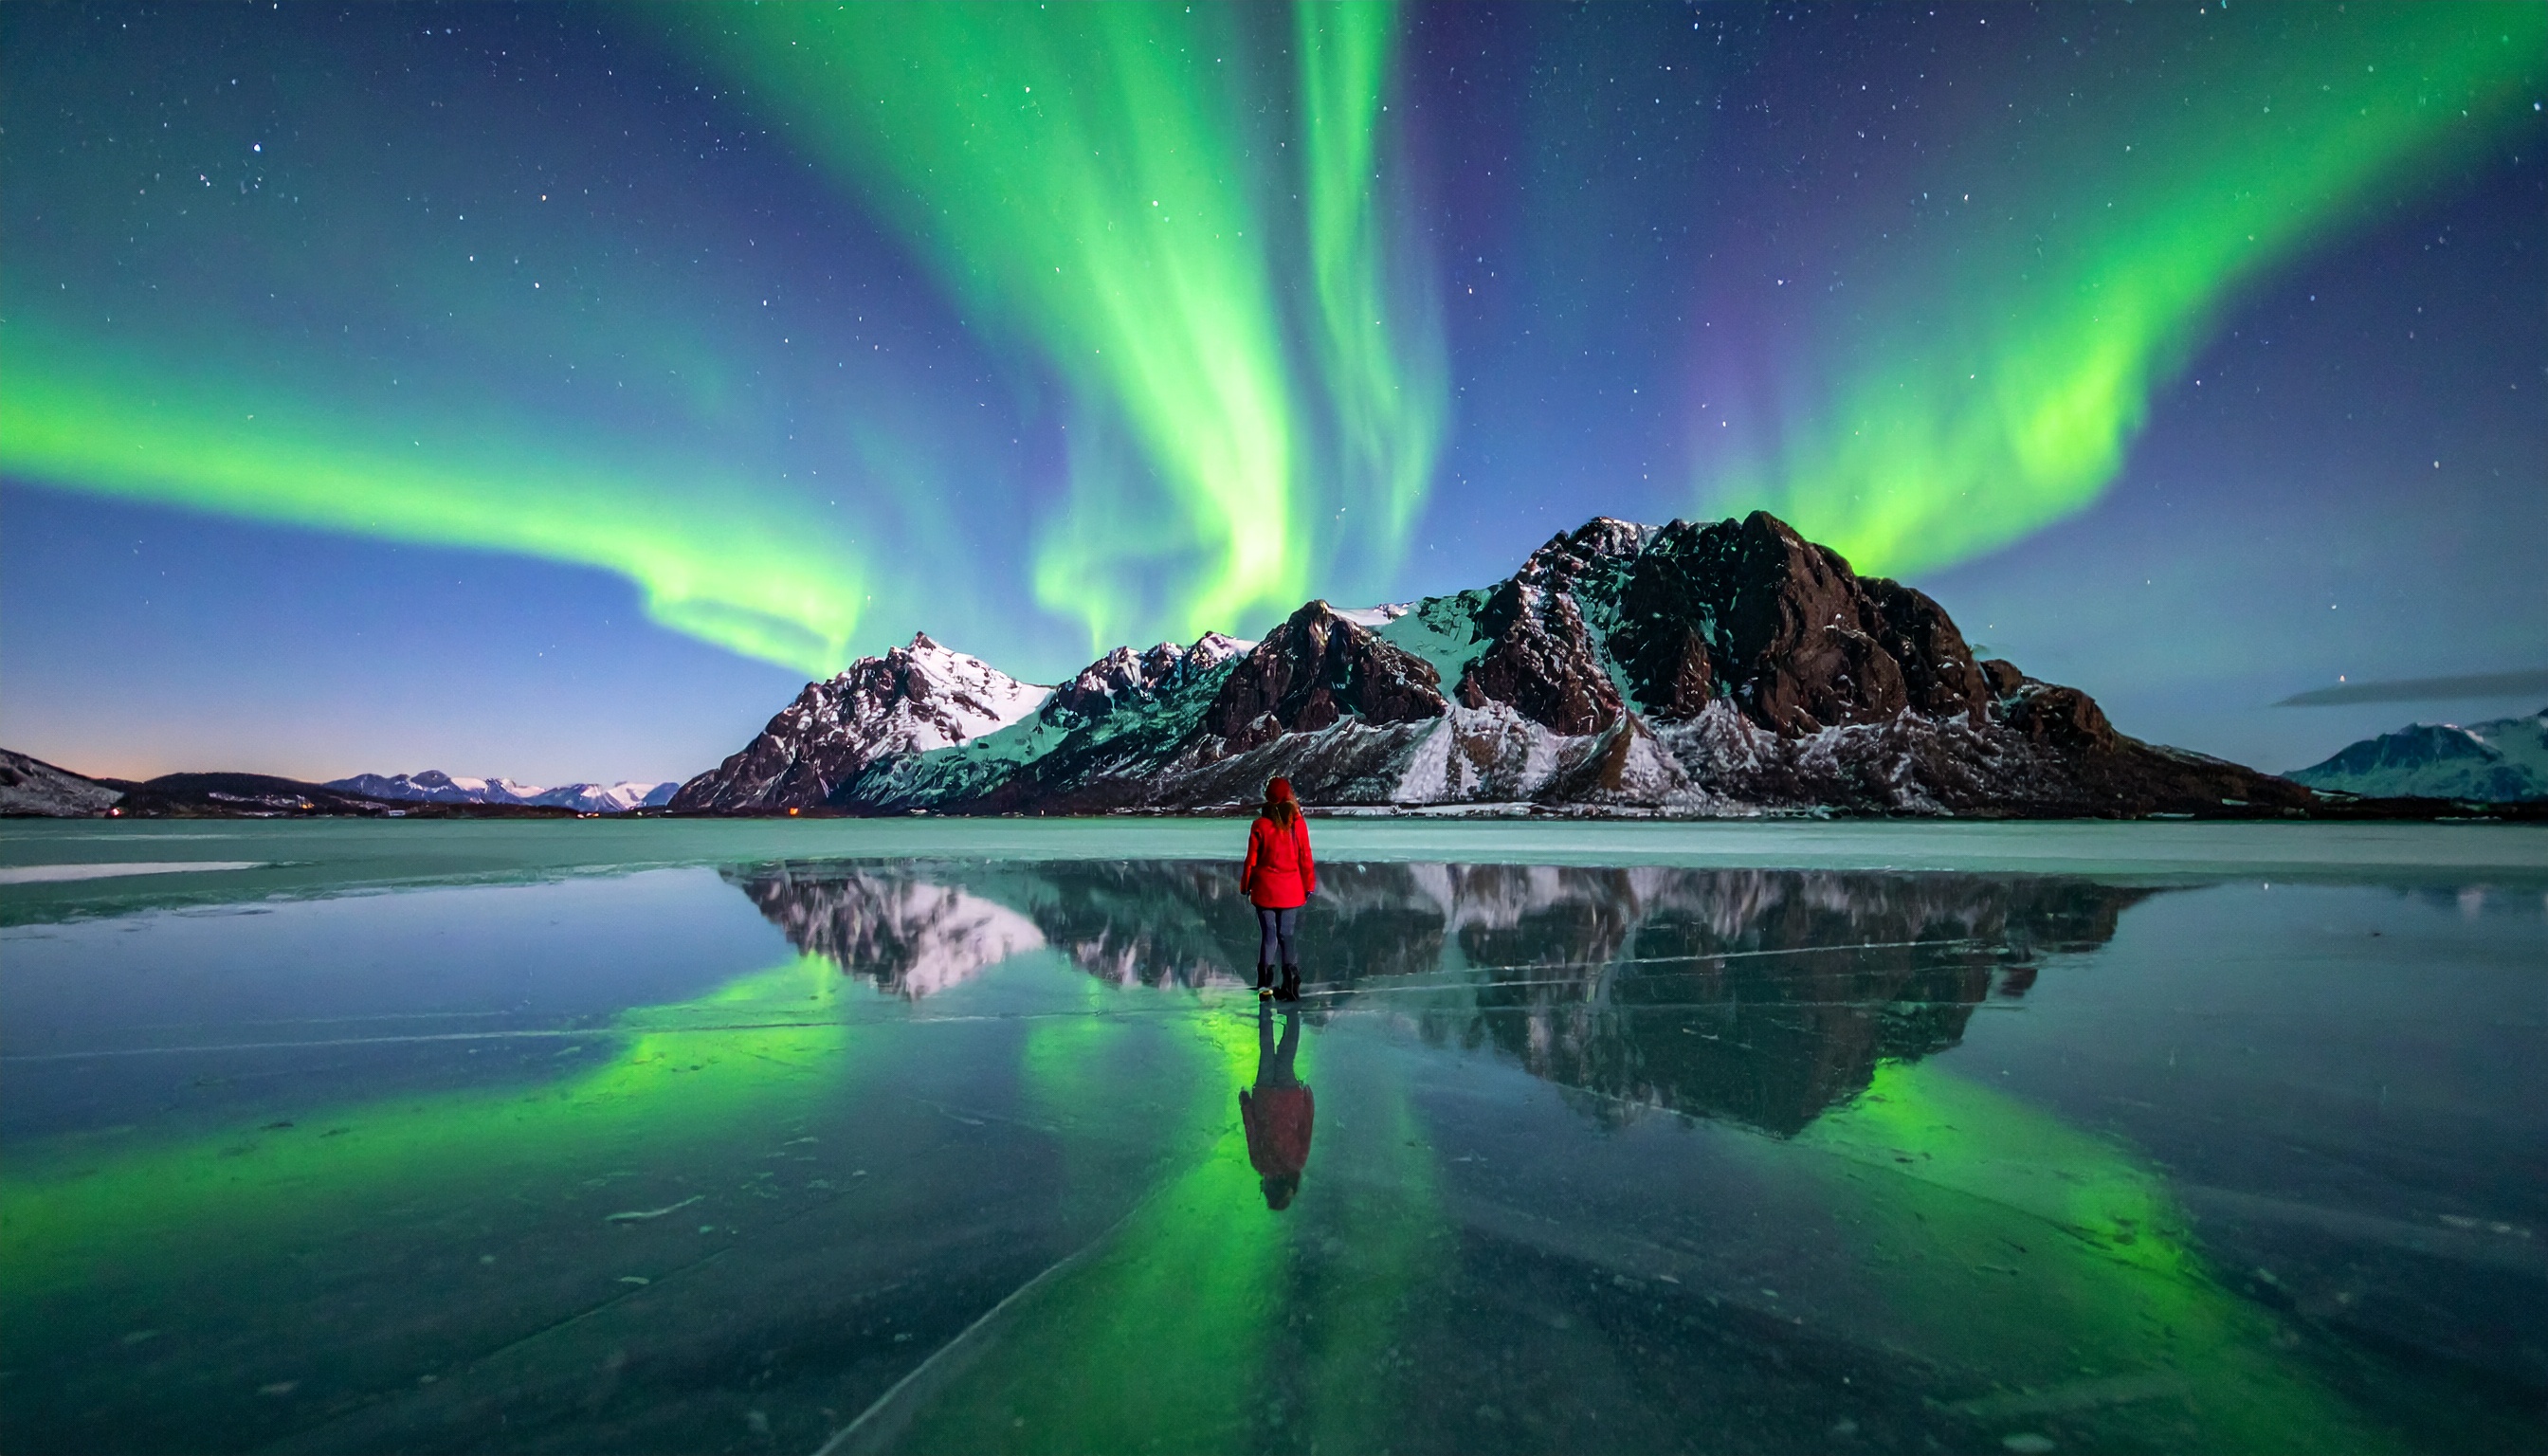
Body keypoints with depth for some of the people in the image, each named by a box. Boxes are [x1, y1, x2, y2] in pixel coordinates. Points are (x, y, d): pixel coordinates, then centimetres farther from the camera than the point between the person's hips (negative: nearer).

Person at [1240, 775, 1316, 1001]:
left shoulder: (1260, 825, -8)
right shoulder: (1298, 824, -6)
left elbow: (1251, 859, -4)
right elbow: (1305, 858, -1)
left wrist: (1245, 886, 8)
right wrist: (1309, 886, 9)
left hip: (1265, 890, -1)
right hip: (1291, 891, 1)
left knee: (1268, 935, 6)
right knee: (1287, 936, 8)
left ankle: (1265, 986, 5)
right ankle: (1291, 987, 6)